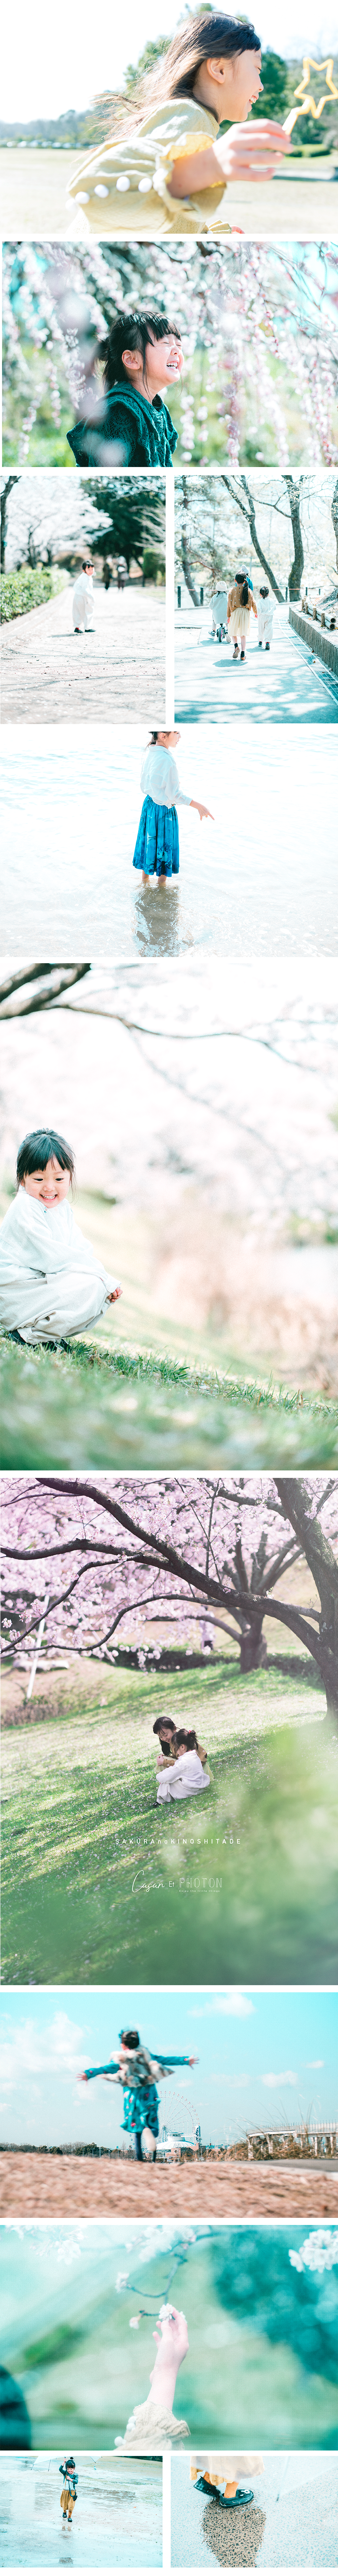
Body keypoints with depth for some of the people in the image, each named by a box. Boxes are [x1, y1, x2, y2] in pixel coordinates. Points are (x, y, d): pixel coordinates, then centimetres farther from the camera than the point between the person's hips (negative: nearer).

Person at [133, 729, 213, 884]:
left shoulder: (149, 754, -1)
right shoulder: (167, 760, -27)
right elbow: (175, 795, -24)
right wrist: (198, 806, -19)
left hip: (149, 803, 8)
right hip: (164, 810, -8)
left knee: (150, 845, 21)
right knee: (164, 849, 8)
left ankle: (145, 883, 33)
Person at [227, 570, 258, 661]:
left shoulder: (233, 590, -3)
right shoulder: (249, 590, 1)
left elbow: (230, 604, -1)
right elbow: (253, 602, 8)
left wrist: (229, 616, 9)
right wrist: (255, 612, 24)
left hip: (236, 612, -2)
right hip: (246, 612, 2)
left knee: (234, 631, 16)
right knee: (243, 634, 7)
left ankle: (236, 646, -11)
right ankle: (243, 654, 4)